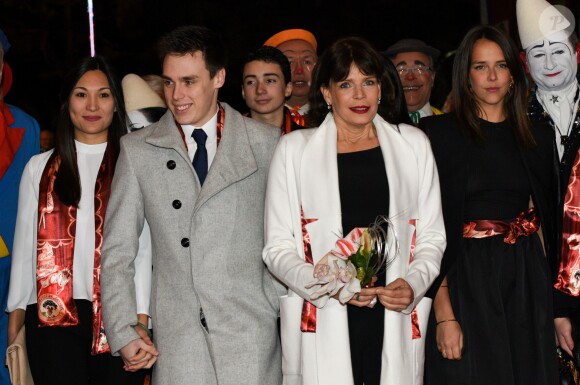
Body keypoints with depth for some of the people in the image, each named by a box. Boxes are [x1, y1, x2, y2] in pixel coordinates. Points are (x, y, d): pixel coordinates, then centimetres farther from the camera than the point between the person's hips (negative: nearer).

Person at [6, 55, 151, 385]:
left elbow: (145, 247, 1)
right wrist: (15, 321, 10)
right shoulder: (41, 168, 14)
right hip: (54, 316, 1)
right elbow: (25, 247, 14)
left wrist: (141, 321, -8)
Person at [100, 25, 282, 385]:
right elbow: (117, 250, 8)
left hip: (250, 330, -1)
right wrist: (123, 333, 1)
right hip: (176, 335, 1)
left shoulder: (265, 142, 5)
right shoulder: (138, 150, 7)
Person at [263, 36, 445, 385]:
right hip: (323, 326, -1)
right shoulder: (294, 149, 7)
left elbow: (432, 236, 13)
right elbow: (278, 248, 4)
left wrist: (414, 283, -7)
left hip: (395, 323, 2)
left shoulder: (413, 144, 12)